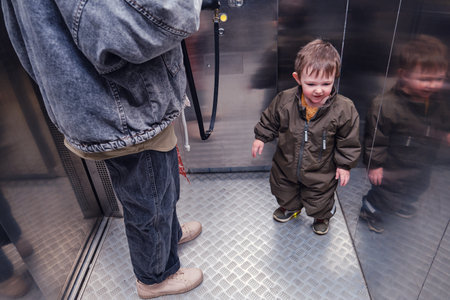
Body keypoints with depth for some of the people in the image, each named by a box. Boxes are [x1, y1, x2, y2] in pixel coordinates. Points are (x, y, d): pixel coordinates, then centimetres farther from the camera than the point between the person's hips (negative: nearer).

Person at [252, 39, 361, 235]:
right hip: (286, 166, 2)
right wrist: (261, 137, 1)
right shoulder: (284, 101, -22)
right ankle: (290, 207, 63)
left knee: (319, 202, 21)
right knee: (284, 191, 28)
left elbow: (348, 141, -10)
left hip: (320, 173, -2)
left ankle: (322, 216, 57)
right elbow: (270, 120, -2)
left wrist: (344, 164, -5)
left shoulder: (343, 109, -23)